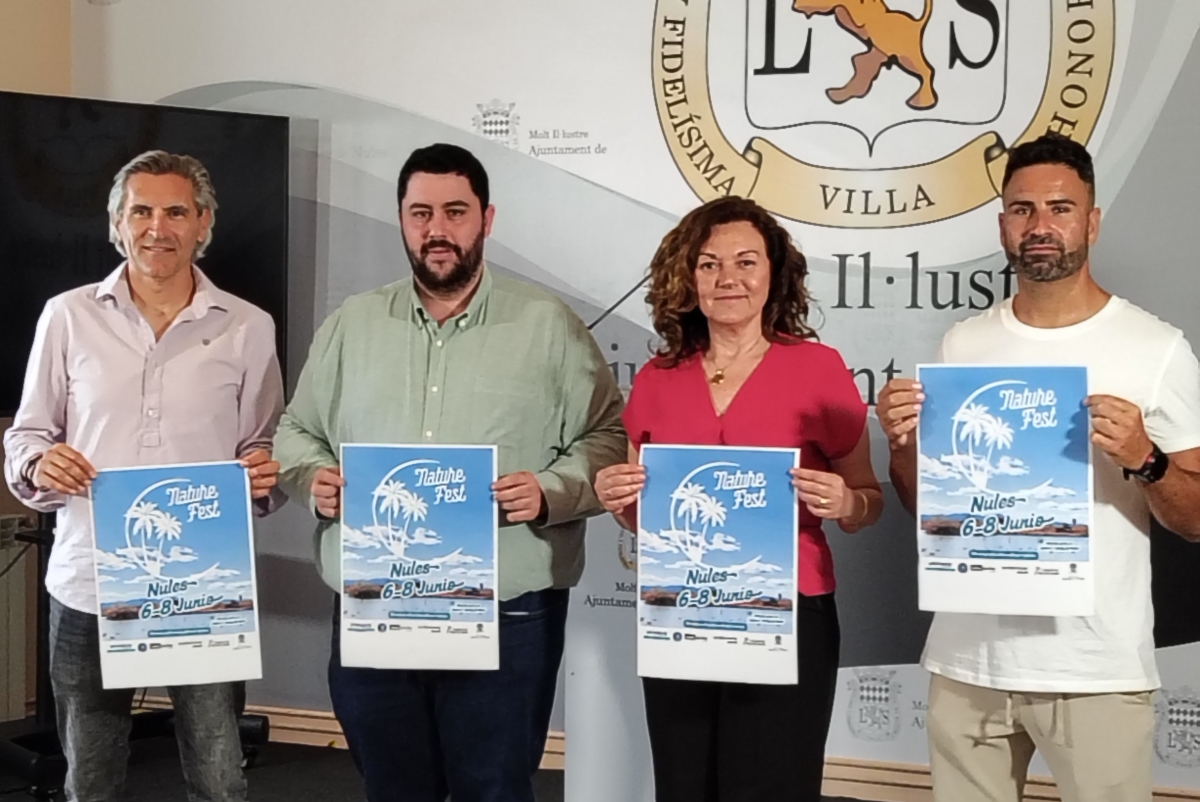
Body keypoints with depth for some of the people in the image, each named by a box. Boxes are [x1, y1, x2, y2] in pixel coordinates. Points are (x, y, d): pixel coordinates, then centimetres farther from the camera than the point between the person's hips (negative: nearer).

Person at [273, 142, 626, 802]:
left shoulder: (548, 326, 0)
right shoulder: (350, 324, 9)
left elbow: (606, 439, 0)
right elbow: (297, 433, 16)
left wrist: (550, 493, -17)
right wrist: (314, 477, -5)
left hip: (505, 618, -3)